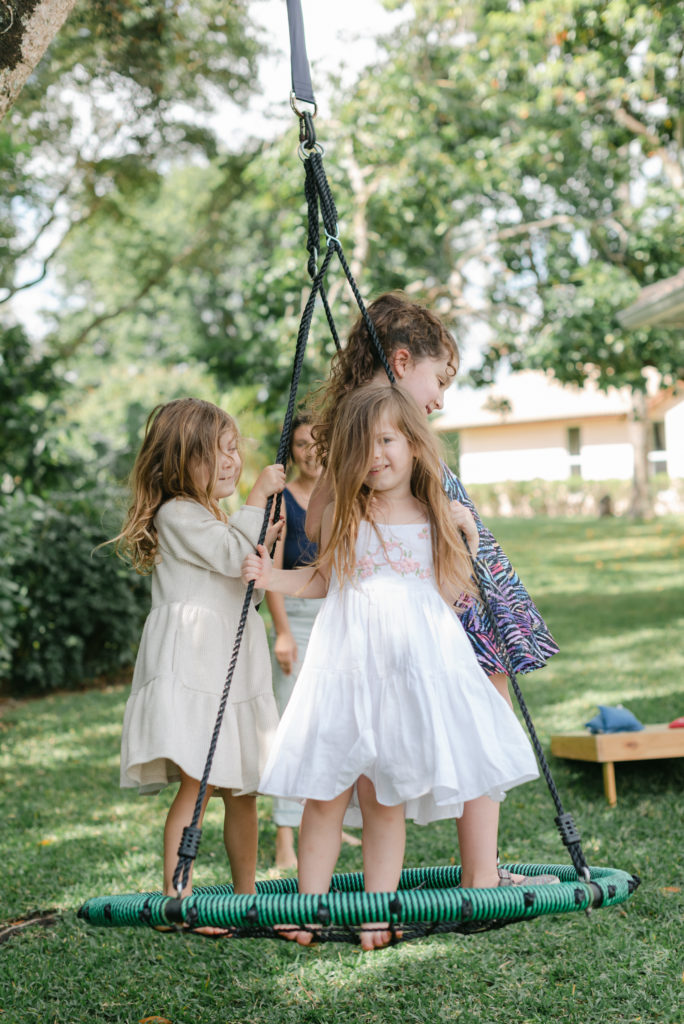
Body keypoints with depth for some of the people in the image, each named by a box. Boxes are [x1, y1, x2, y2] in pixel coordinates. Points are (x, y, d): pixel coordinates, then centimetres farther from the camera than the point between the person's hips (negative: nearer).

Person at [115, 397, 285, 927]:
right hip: (189, 666, -9)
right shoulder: (177, 514, -8)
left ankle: (246, 893, 21)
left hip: (232, 669, 9)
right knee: (197, 782, -14)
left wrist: (265, 546, 12)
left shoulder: (221, 519, 21)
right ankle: (177, 899, -10)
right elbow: (231, 556, -19)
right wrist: (258, 497, -14)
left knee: (242, 788, 12)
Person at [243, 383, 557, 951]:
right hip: (348, 662, 0)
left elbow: (448, 594, 13)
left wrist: (467, 547, -1)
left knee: (385, 797, 1)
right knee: (325, 792, -1)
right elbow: (322, 580, 15)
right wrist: (273, 578, 2)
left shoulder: (435, 518, 7)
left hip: (416, 662, 0)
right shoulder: (343, 515, 6)